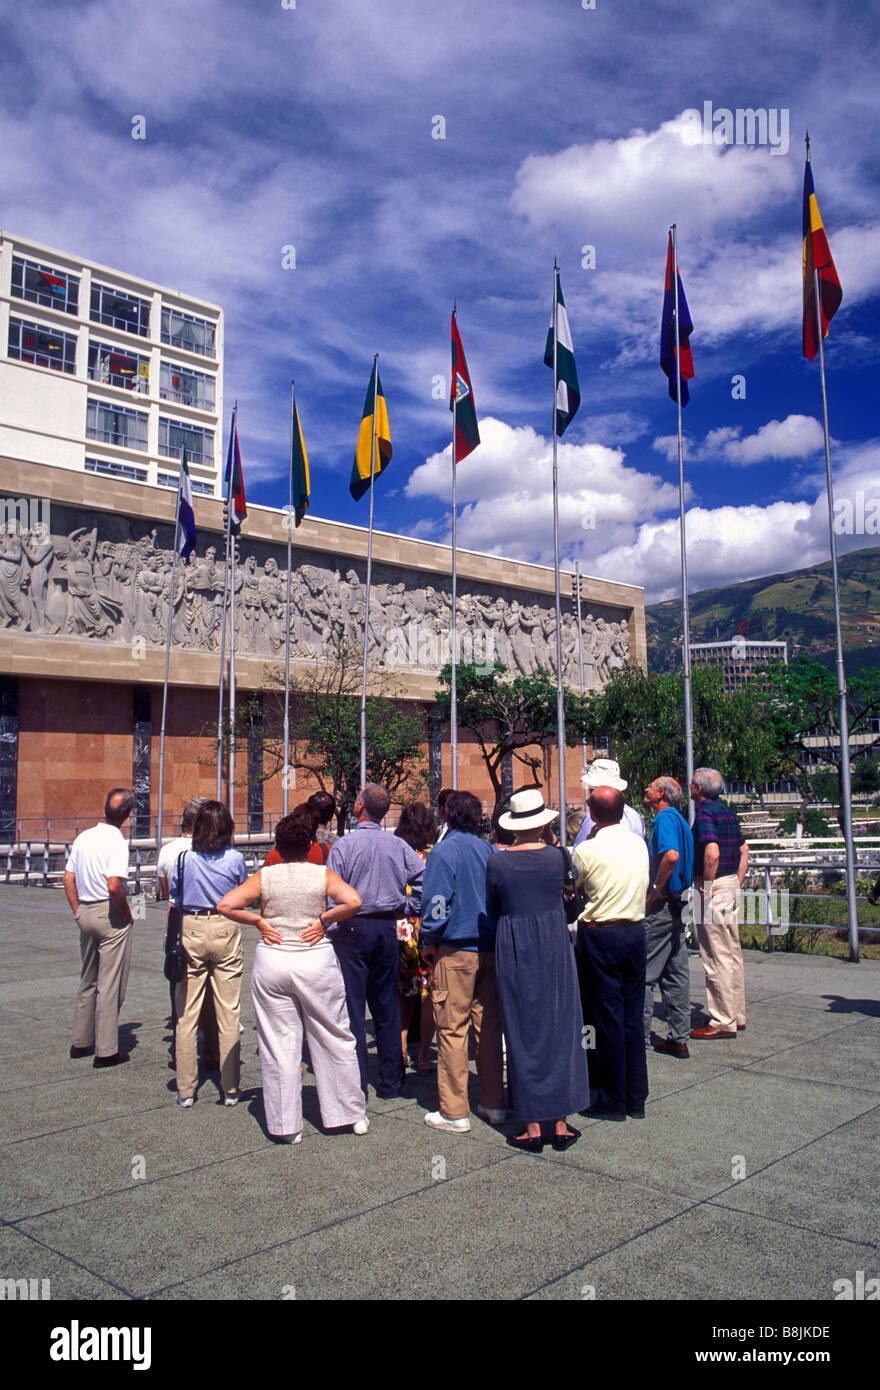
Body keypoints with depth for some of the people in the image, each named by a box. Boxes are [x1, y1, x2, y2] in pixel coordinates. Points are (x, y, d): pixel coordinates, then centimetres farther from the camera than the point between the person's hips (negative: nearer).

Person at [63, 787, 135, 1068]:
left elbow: (68, 879, 10)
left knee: (87, 980, 20)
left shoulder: (83, 837, 6)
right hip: (111, 916, -7)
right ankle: (106, 1050, 6)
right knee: (111, 985, 1)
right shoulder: (116, 841, -17)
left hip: (85, 912, 7)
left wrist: (78, 912, 14)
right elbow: (114, 886, -25)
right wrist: (127, 914, -11)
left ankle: (80, 1042, 28)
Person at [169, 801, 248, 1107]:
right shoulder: (235, 859, -7)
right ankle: (230, 1089, 14)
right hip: (226, 932, 0)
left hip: (191, 930, 1)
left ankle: (186, 1090, 15)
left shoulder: (185, 858, -5)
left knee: (186, 1013, 9)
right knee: (229, 1014, 7)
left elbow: (173, 894, 8)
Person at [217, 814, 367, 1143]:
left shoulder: (264, 876, 0)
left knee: (278, 1045, 9)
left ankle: (286, 1125, 15)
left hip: (272, 962, 1)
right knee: (334, 1039, 12)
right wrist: (323, 920, -5)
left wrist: (259, 921, 0)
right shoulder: (323, 874, -2)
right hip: (316, 959, 0)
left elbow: (225, 905, -8)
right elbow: (353, 901, -17)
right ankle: (351, 1114, 23)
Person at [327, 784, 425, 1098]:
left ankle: (356, 1087, 6)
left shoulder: (344, 845, -9)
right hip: (387, 927, 4)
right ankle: (390, 1082, 20)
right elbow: (423, 878, -2)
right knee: (387, 1005, 13)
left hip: (353, 928, -4)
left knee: (352, 1008, 2)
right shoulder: (398, 846, 2)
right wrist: (408, 908, 8)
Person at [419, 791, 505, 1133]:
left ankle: (454, 1112, 6)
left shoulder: (443, 852, -10)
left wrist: (428, 943, 0)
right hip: (491, 948, 6)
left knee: (452, 1028, 1)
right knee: (488, 1025, 12)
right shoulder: (489, 850, 6)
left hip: (457, 950, -5)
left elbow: (436, 902, -14)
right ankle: (494, 1104, 18)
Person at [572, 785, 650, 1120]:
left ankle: (613, 1101, 12)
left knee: (607, 1017, 3)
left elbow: (572, 888, 2)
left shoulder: (587, 851, -13)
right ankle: (636, 1098, 21)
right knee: (633, 1016, 12)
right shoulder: (639, 845, 2)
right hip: (635, 932, 5)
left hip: (600, 936, -5)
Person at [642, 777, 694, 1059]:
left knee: (645, 974, -3)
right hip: (677, 903, 10)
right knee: (675, 972, 11)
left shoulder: (665, 818, -14)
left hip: (661, 904, -10)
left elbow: (671, 856, -30)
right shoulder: (678, 819, 16)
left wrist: (655, 891, -20)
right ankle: (679, 1038, 16)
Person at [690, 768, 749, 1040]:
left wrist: (706, 887, -18)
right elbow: (744, 851, 18)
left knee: (717, 957, -4)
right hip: (730, 886, 9)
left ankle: (723, 1022, 1)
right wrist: (736, 883, 18)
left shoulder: (705, 813, -14)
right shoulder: (727, 812, 13)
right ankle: (737, 1015, 24)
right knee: (732, 953, 15)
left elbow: (712, 853, -27)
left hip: (713, 887, -9)